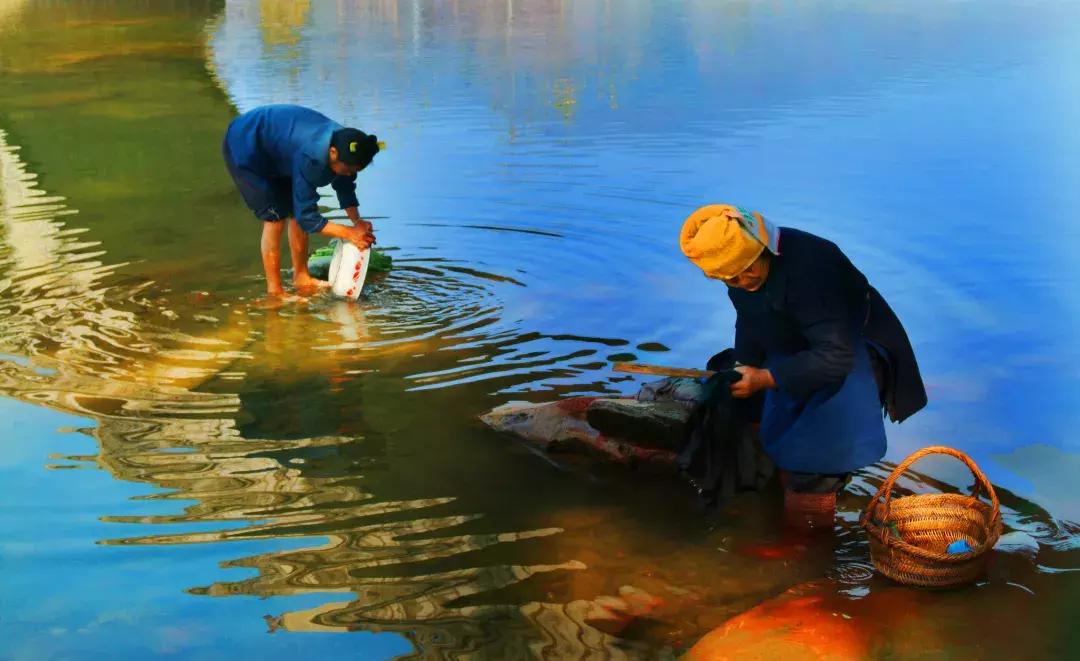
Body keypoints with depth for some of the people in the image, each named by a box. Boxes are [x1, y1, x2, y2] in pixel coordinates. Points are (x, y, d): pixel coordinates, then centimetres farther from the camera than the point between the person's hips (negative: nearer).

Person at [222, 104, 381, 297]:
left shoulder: (344, 146, -17)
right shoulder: (311, 157, -41)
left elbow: (345, 187, 0)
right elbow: (308, 218, -36)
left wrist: (357, 221, -14)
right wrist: (349, 233, -35)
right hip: (244, 149, -8)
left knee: (296, 211, 6)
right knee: (275, 217, -14)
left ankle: (301, 278, 19)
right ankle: (274, 290, -4)